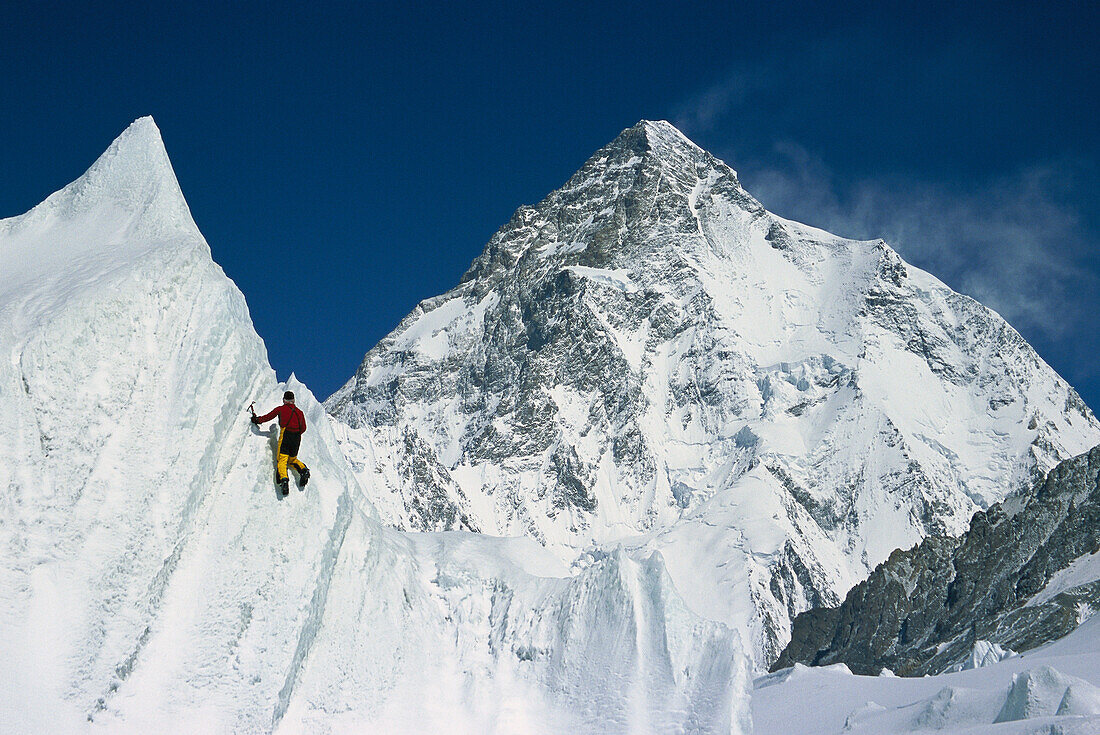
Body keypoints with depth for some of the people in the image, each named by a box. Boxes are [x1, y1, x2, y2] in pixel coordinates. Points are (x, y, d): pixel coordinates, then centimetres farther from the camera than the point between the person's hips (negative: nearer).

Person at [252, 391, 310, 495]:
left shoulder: (280, 409, 6)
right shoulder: (300, 412, 15)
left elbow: (267, 417, 12)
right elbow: (303, 428, 15)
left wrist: (257, 419, 29)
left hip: (285, 436, -4)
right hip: (297, 438, 4)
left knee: (282, 460, -10)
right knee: (292, 460, 21)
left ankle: (284, 479, -35)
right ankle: (303, 470, -5)